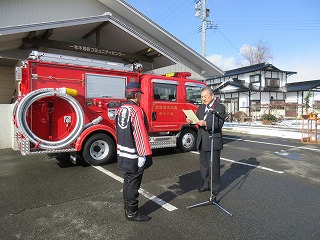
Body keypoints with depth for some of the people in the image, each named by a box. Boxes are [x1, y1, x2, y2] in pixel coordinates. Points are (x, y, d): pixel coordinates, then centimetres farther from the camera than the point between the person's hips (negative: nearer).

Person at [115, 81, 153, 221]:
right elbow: (140, 134, -23)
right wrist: (143, 154, -20)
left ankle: (127, 208, 34)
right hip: (133, 156, -9)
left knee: (127, 182, 20)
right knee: (133, 184, 4)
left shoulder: (120, 110, 7)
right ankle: (132, 213, 18)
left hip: (122, 154, 9)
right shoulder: (136, 110, -20)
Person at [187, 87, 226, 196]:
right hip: (202, 142, 7)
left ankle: (215, 187, 19)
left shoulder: (220, 107, -7)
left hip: (213, 142, -6)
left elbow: (220, 124, -17)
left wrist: (205, 124, -30)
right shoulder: (201, 107, 13)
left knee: (213, 165, 3)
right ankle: (206, 184, 32)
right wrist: (191, 120, -10)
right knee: (203, 165, 17)